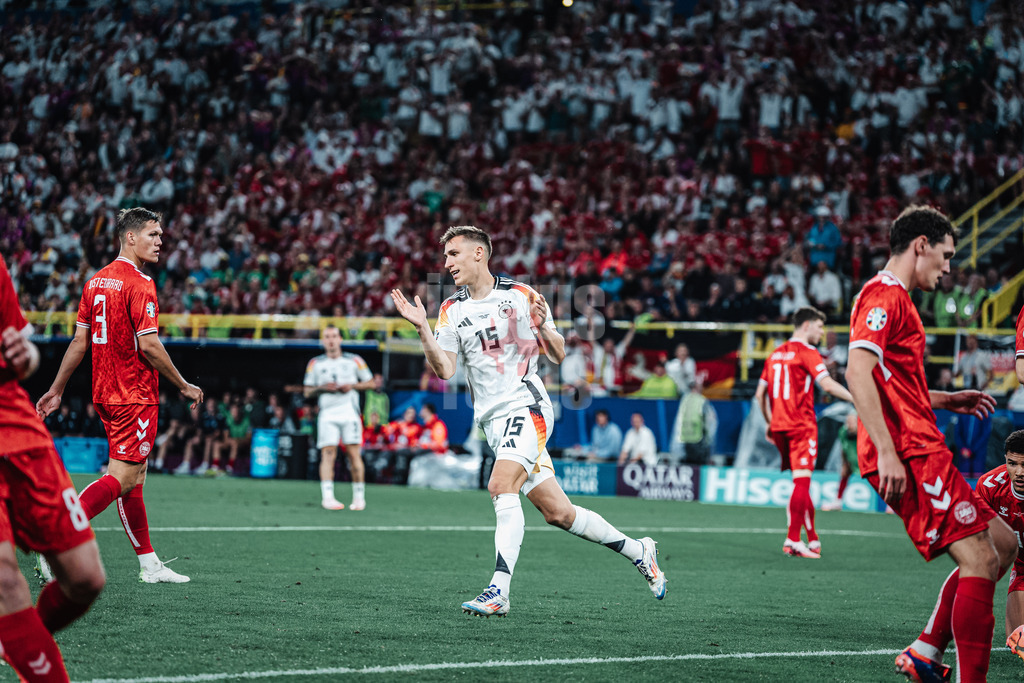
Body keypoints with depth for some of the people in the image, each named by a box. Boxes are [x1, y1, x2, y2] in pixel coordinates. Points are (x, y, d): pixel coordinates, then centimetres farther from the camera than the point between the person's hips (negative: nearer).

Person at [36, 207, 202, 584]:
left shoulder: (96, 281, 12)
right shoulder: (139, 284, -14)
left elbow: (79, 341, 13)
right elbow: (149, 344, -19)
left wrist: (56, 390, 17)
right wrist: (184, 386, -8)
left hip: (106, 395, 9)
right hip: (136, 396, -9)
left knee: (134, 477, 13)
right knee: (123, 477, -9)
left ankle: (149, 564, 18)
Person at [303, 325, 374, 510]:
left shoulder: (354, 361, 8)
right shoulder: (315, 364, 11)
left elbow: (370, 383, 11)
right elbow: (307, 391, 13)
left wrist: (352, 386, -5)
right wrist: (322, 388, -6)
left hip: (350, 411, 0)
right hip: (327, 414, 0)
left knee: (354, 454, -5)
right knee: (328, 454, -11)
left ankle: (359, 497, 2)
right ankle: (327, 497, -17)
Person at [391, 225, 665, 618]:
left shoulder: (521, 296, 0)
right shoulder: (452, 310, 10)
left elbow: (557, 356, 2)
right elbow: (443, 370, -1)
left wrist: (541, 325, -17)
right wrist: (422, 328, -13)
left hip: (527, 405, -5)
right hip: (493, 419, 5)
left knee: (501, 486, -26)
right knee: (558, 513, 4)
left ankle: (499, 591, -30)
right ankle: (637, 551, 22)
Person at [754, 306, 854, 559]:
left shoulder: (775, 354, 16)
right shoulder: (806, 352, -6)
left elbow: (760, 393, 18)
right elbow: (827, 384, -19)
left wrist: (770, 423, 26)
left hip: (779, 426, 8)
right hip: (801, 426, -8)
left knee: (801, 482, 14)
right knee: (802, 481, -9)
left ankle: (813, 539, 18)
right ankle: (793, 540, -14)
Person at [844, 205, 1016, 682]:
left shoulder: (894, 299, 24)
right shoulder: (885, 295, -8)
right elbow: (857, 373, -21)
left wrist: (947, 401, 26)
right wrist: (886, 451, -27)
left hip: (918, 452, 10)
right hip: (910, 455, -10)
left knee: (1002, 544, 11)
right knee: (980, 558, -14)